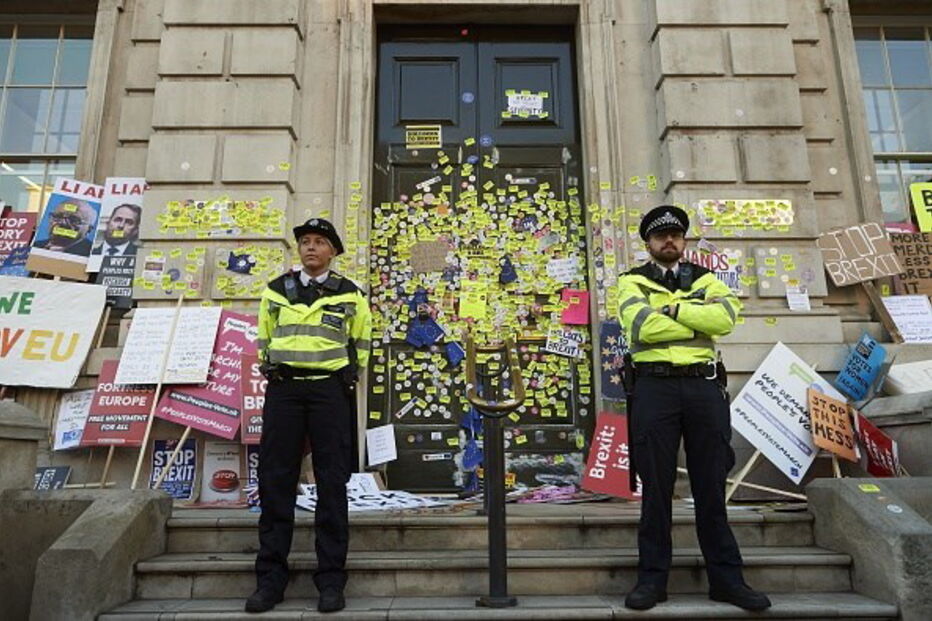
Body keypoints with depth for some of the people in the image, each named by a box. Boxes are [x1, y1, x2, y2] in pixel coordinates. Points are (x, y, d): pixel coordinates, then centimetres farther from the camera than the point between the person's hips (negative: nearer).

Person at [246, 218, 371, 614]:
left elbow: (360, 342, 16)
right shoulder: (276, 291, 11)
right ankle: (270, 578, 13)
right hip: (283, 390, 2)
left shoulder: (350, 296, 5)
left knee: (331, 484, 0)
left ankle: (331, 579, 8)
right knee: (275, 482, 3)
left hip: (330, 392, -2)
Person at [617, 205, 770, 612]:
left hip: (705, 385, 2)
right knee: (656, 486, 2)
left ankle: (726, 577, 17)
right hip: (655, 387, -2)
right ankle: (652, 577, 11)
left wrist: (675, 308, -8)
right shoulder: (633, 282, 9)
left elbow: (726, 317, -5)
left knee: (711, 485, 7)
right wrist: (698, 321, -3)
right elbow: (641, 325, -11)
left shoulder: (705, 279, 17)